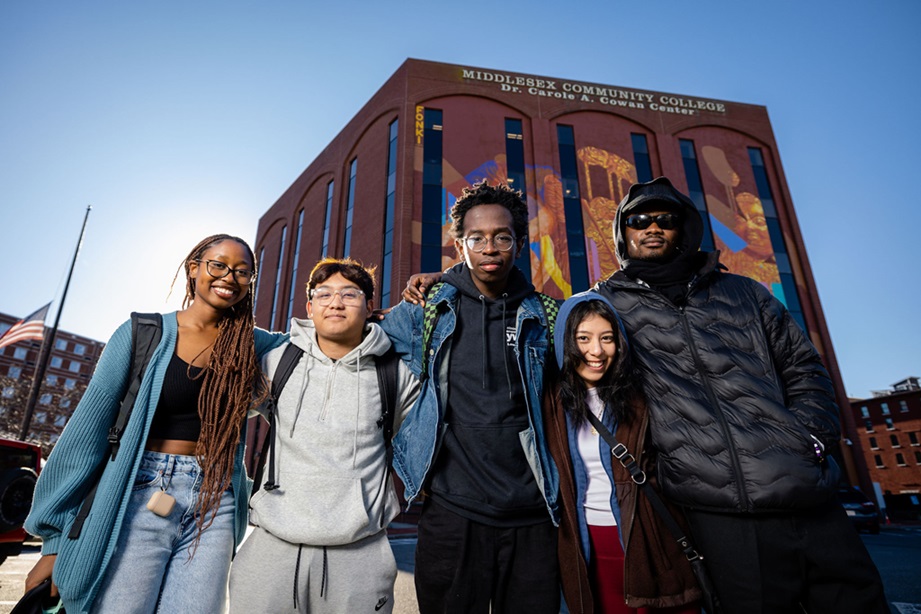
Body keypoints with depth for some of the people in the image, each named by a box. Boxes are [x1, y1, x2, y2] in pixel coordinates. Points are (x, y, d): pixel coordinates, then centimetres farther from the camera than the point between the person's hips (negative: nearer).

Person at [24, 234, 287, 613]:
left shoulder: (249, 344, 4)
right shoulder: (142, 333, -3)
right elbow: (87, 434, -1)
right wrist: (54, 542, -1)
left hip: (214, 509, 2)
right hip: (141, 500, -2)